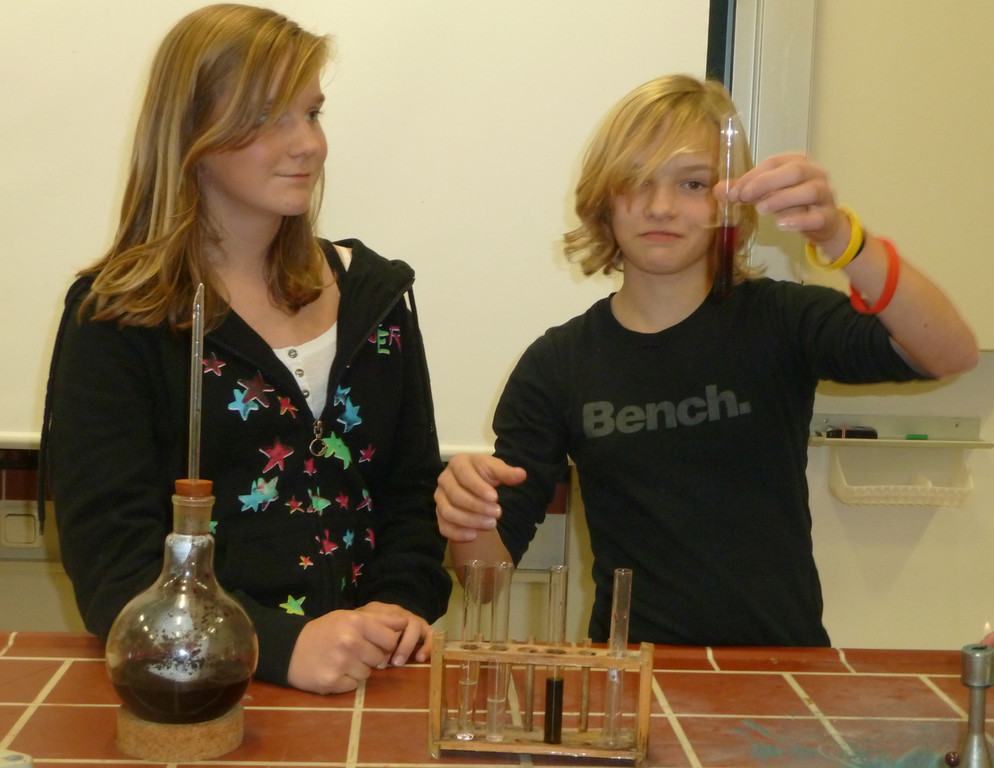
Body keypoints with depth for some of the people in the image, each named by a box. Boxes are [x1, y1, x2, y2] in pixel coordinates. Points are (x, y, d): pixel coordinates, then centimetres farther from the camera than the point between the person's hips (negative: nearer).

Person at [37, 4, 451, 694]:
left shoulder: (372, 293, 14)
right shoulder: (115, 318, -2)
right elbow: (111, 556, -10)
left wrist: (402, 605, -2)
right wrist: (281, 645, -23)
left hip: (368, 675, 3)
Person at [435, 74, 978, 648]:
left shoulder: (779, 323, 3)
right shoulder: (558, 365, 5)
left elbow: (954, 355, -14)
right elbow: (491, 576, 4)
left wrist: (840, 238, -28)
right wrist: (467, 523, -19)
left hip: (782, 667, 0)